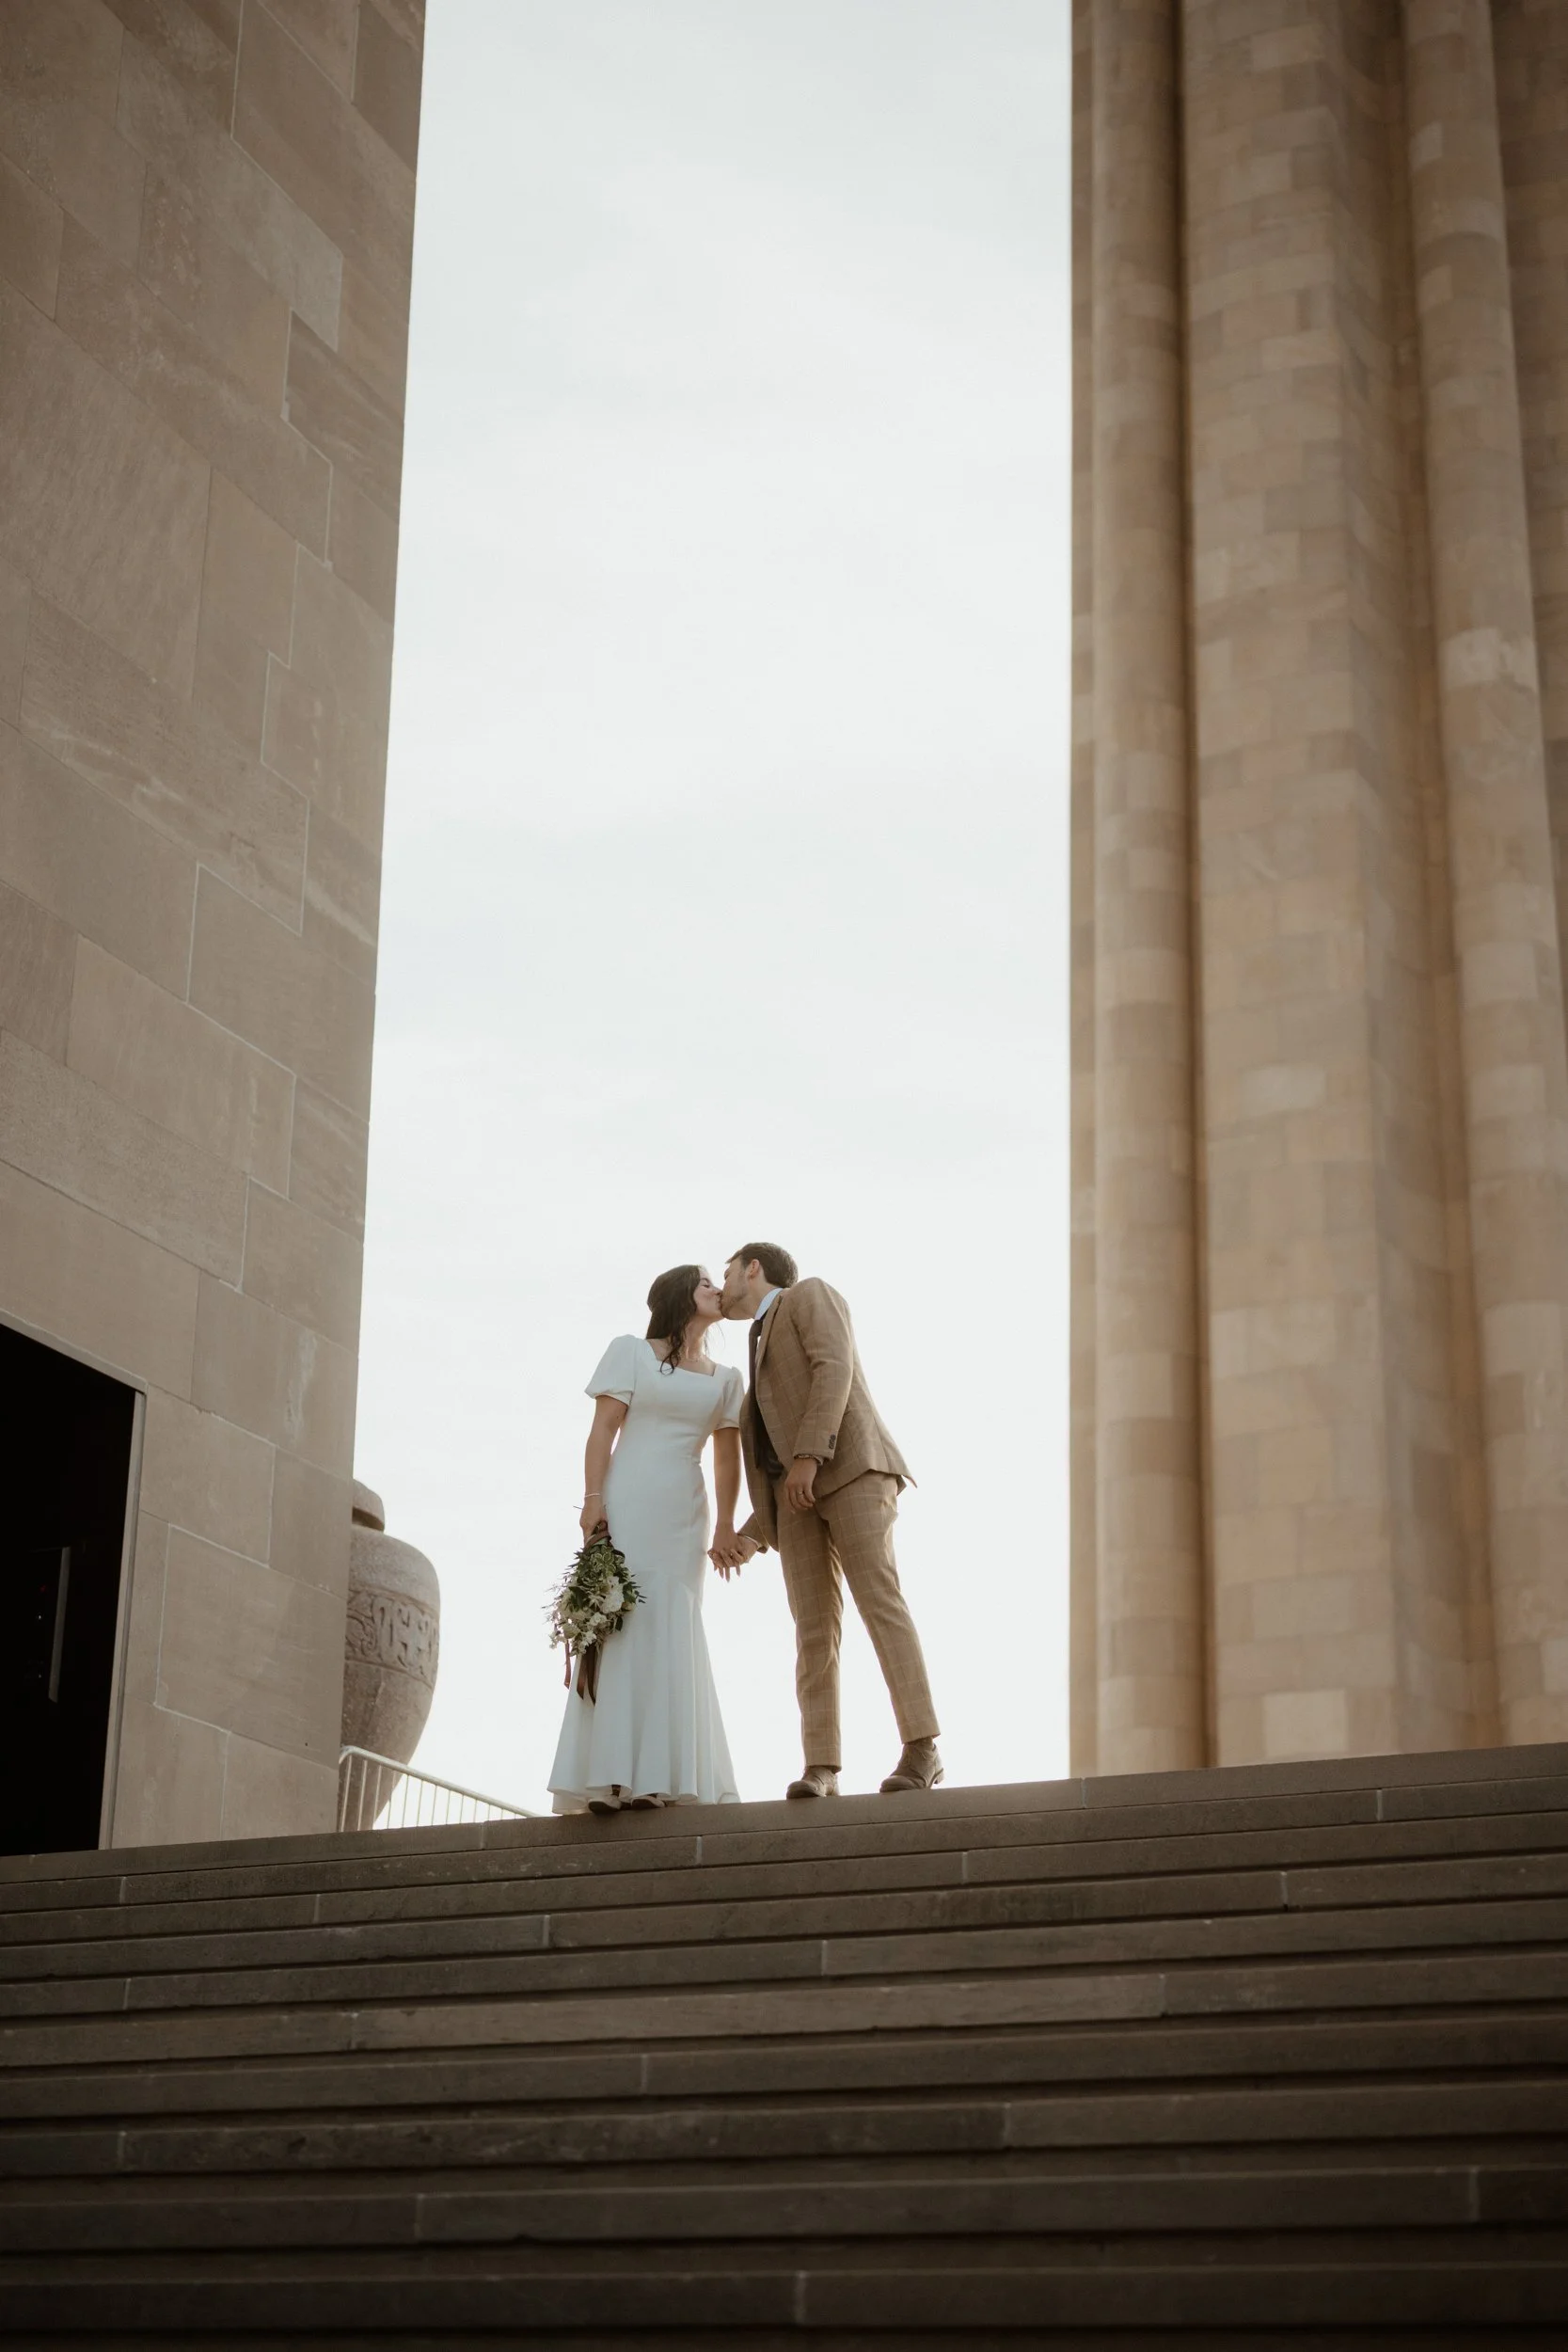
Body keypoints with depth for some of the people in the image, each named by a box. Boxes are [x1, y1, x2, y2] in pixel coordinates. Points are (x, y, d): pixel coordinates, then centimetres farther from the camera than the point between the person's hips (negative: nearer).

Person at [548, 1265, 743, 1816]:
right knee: (622, 1626, -11)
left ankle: (663, 1774, -1)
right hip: (626, 1505, -4)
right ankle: (611, 1775, -15)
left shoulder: (725, 1378, 18)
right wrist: (593, 1498, -11)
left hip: (683, 1516, 4)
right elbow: (603, 1429, 0)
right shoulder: (631, 1352, 8)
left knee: (674, 1636, -1)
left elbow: (727, 1456, 15)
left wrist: (726, 1523, 4)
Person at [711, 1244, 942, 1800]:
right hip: (798, 1491, 8)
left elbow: (836, 1368, -8)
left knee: (878, 1601, -19)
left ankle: (921, 1750, -25)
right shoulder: (762, 1375, 34)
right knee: (813, 1626, -5)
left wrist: (808, 1455, -19)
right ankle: (820, 1768, -13)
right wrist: (751, 1536, 17)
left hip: (850, 1466, -8)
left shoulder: (809, 1295, 11)